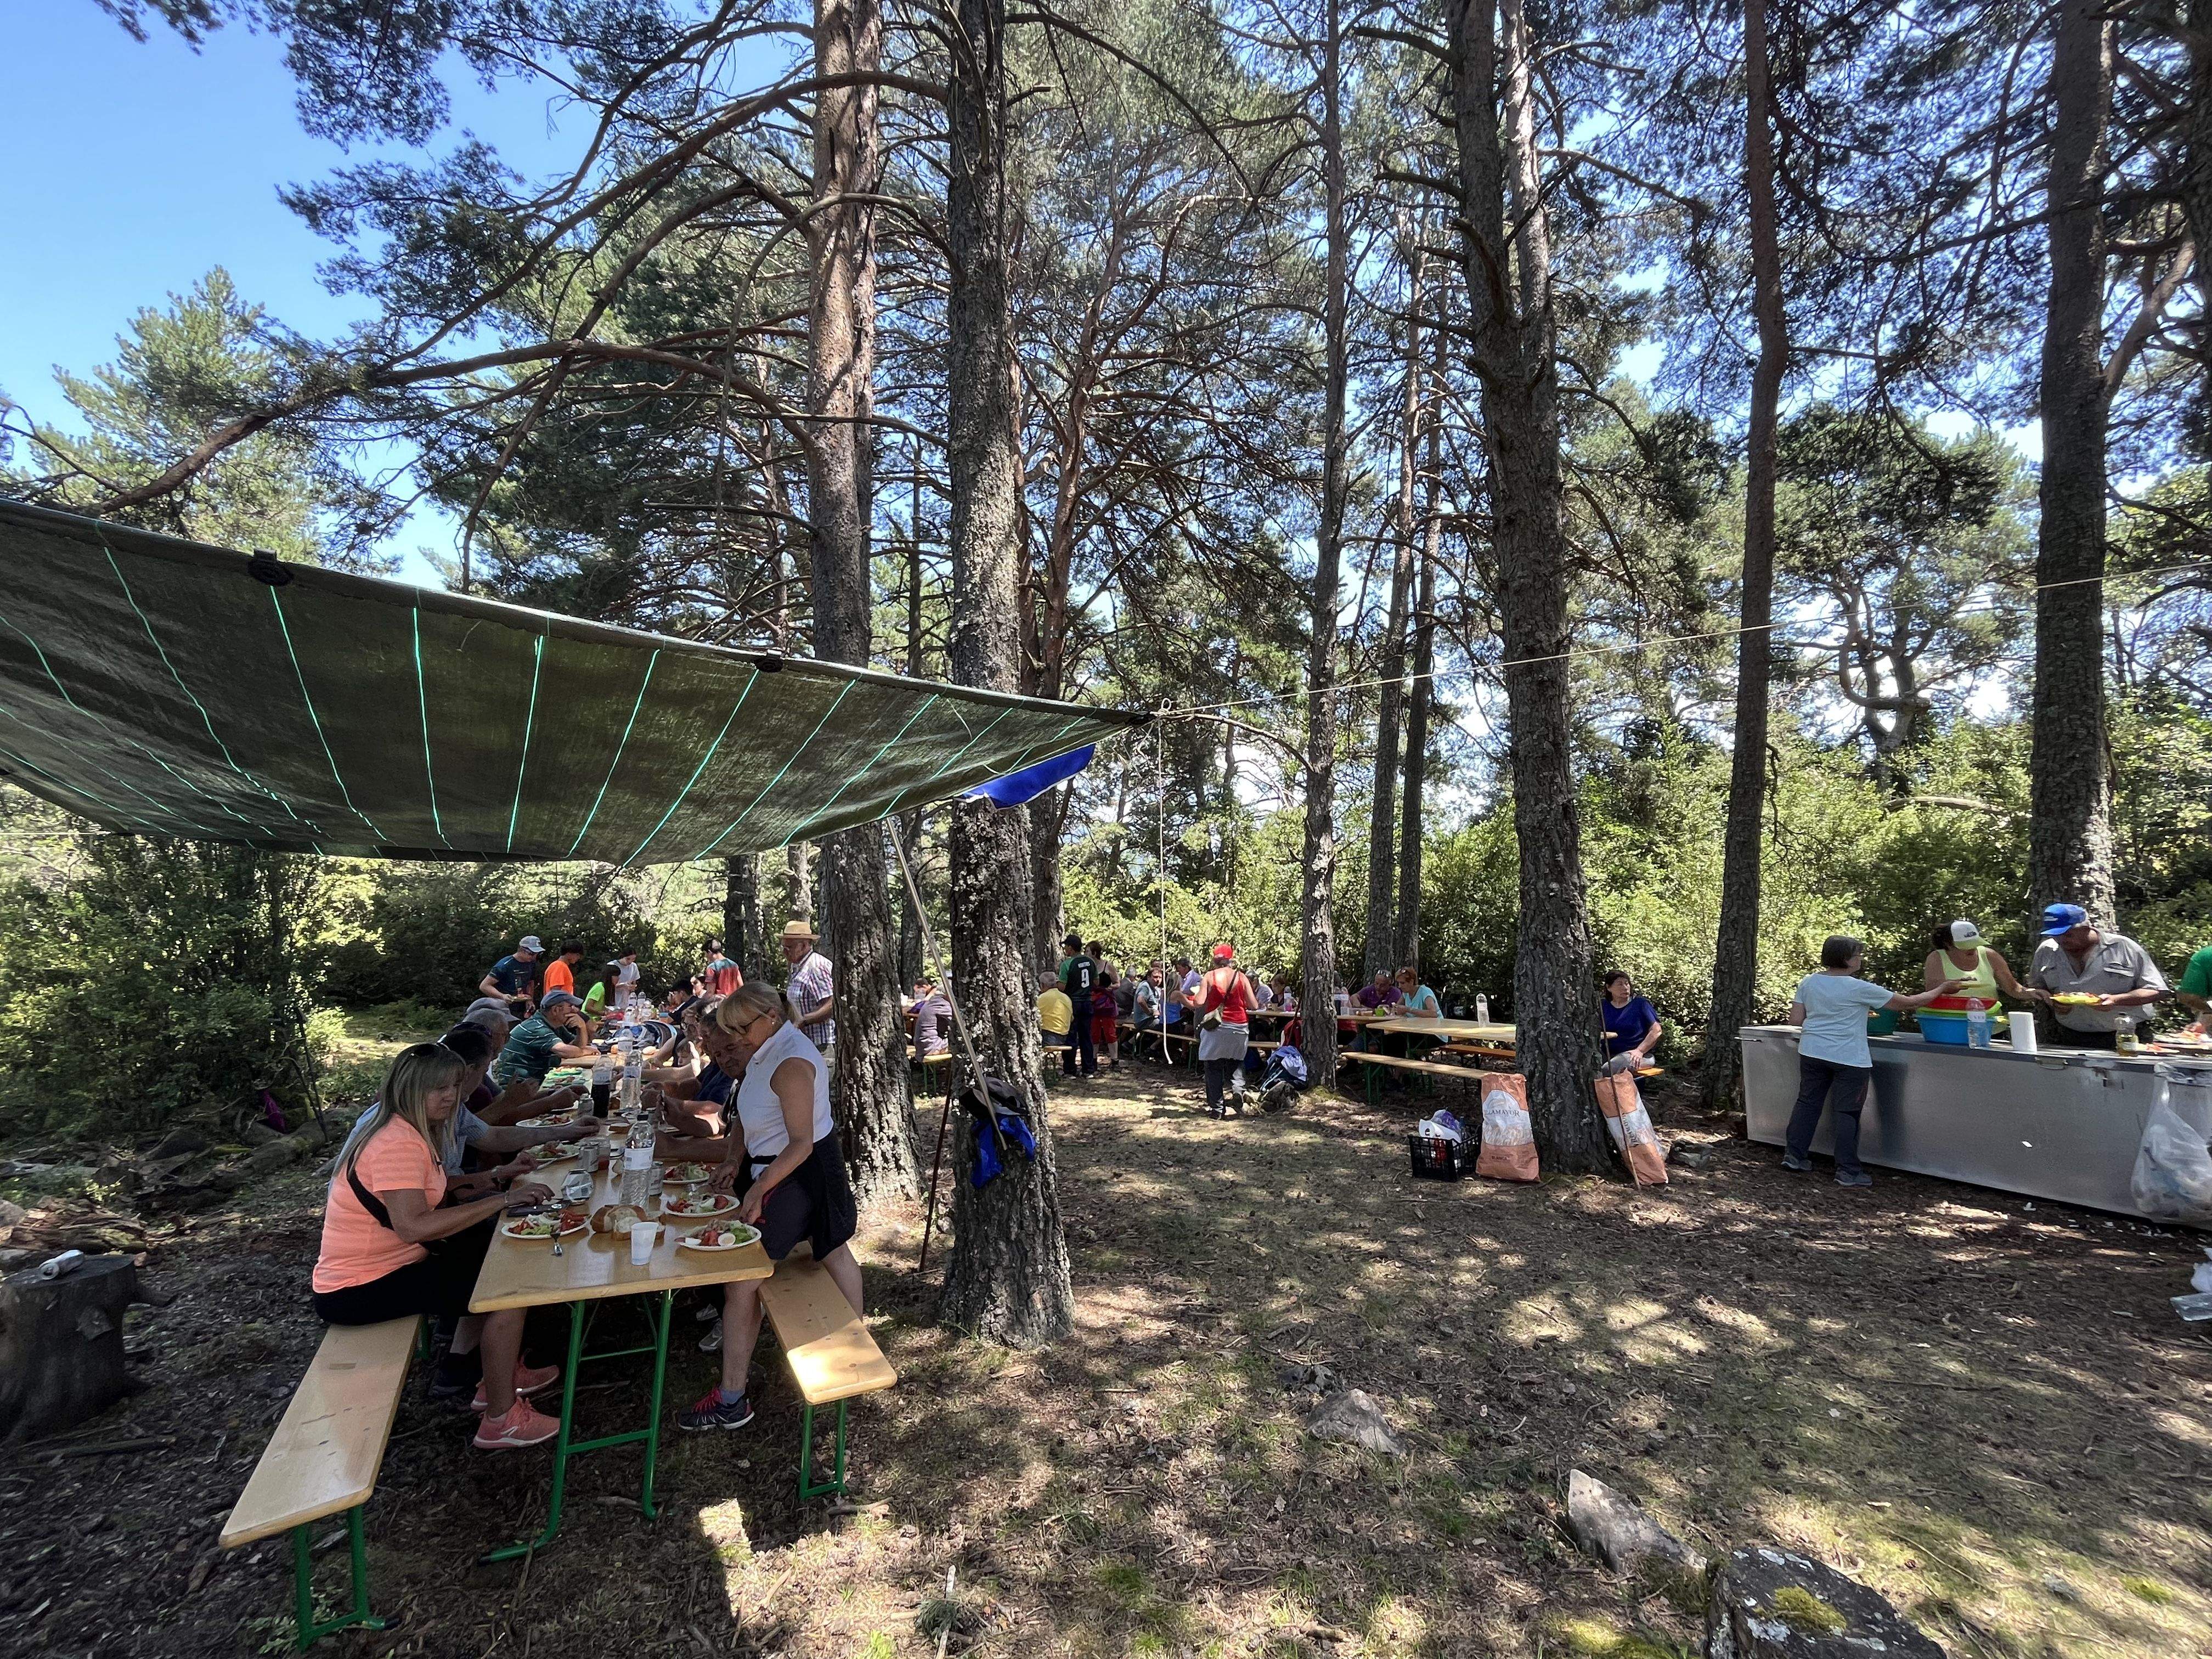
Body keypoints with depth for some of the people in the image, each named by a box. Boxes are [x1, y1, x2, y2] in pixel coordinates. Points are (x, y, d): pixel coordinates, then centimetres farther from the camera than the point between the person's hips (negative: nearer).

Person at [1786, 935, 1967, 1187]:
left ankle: (1794, 1155, 16)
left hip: (1812, 1053, 5)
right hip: (1848, 1059, -5)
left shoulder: (1809, 982, 2)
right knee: (1848, 1112, 3)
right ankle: (1847, 1171, 7)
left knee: (1807, 1102, 13)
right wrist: (1941, 990, 13)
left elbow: (1795, 1020, 2)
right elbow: (1908, 1003, -2)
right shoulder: (1859, 989, -12)